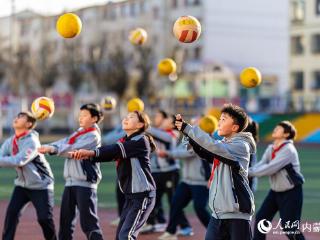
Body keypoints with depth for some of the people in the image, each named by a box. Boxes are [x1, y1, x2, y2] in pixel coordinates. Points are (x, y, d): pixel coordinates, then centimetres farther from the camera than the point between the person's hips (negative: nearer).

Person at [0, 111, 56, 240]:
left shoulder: (31, 141, -21)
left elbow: (18, 161, -33)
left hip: (41, 186, -6)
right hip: (22, 185, 6)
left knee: (44, 218, -6)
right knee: (11, 213, -8)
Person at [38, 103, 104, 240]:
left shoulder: (93, 136, -7)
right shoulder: (78, 133, 18)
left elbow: (74, 149, -19)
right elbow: (63, 142, 4)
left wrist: (53, 149, -28)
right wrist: (45, 147, -14)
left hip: (85, 182, -9)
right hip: (70, 181, 9)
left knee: (88, 222, -10)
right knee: (65, 220, 12)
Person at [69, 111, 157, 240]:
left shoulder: (141, 141, -10)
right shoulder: (124, 141, 15)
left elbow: (117, 150, -23)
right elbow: (110, 153, 2)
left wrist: (91, 152, -33)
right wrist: (87, 155, -15)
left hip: (143, 195, -9)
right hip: (130, 196, 9)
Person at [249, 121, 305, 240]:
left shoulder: (288, 149, -21)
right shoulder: (270, 148, 4)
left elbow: (270, 169, -27)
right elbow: (261, 164, -7)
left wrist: (248, 172, -28)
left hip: (291, 193, -8)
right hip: (275, 191, 8)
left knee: (289, 228, -8)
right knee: (261, 218, 5)